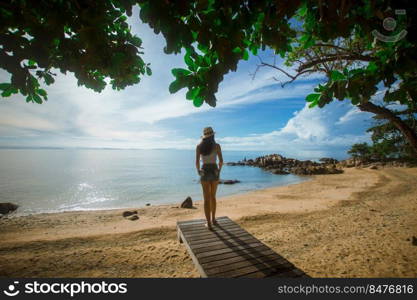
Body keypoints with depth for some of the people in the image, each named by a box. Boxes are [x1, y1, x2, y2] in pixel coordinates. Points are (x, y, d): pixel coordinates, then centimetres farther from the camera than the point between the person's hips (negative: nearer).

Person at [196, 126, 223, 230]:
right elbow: (221, 161, -6)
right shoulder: (217, 145, -3)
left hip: (204, 173, 0)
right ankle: (213, 220, 28)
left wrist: (198, 171, 11)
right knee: (213, 197, 19)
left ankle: (209, 223, 8)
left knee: (207, 199, 7)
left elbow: (197, 162, -5)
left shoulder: (199, 146, 0)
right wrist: (219, 170, 11)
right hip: (214, 173, 1)